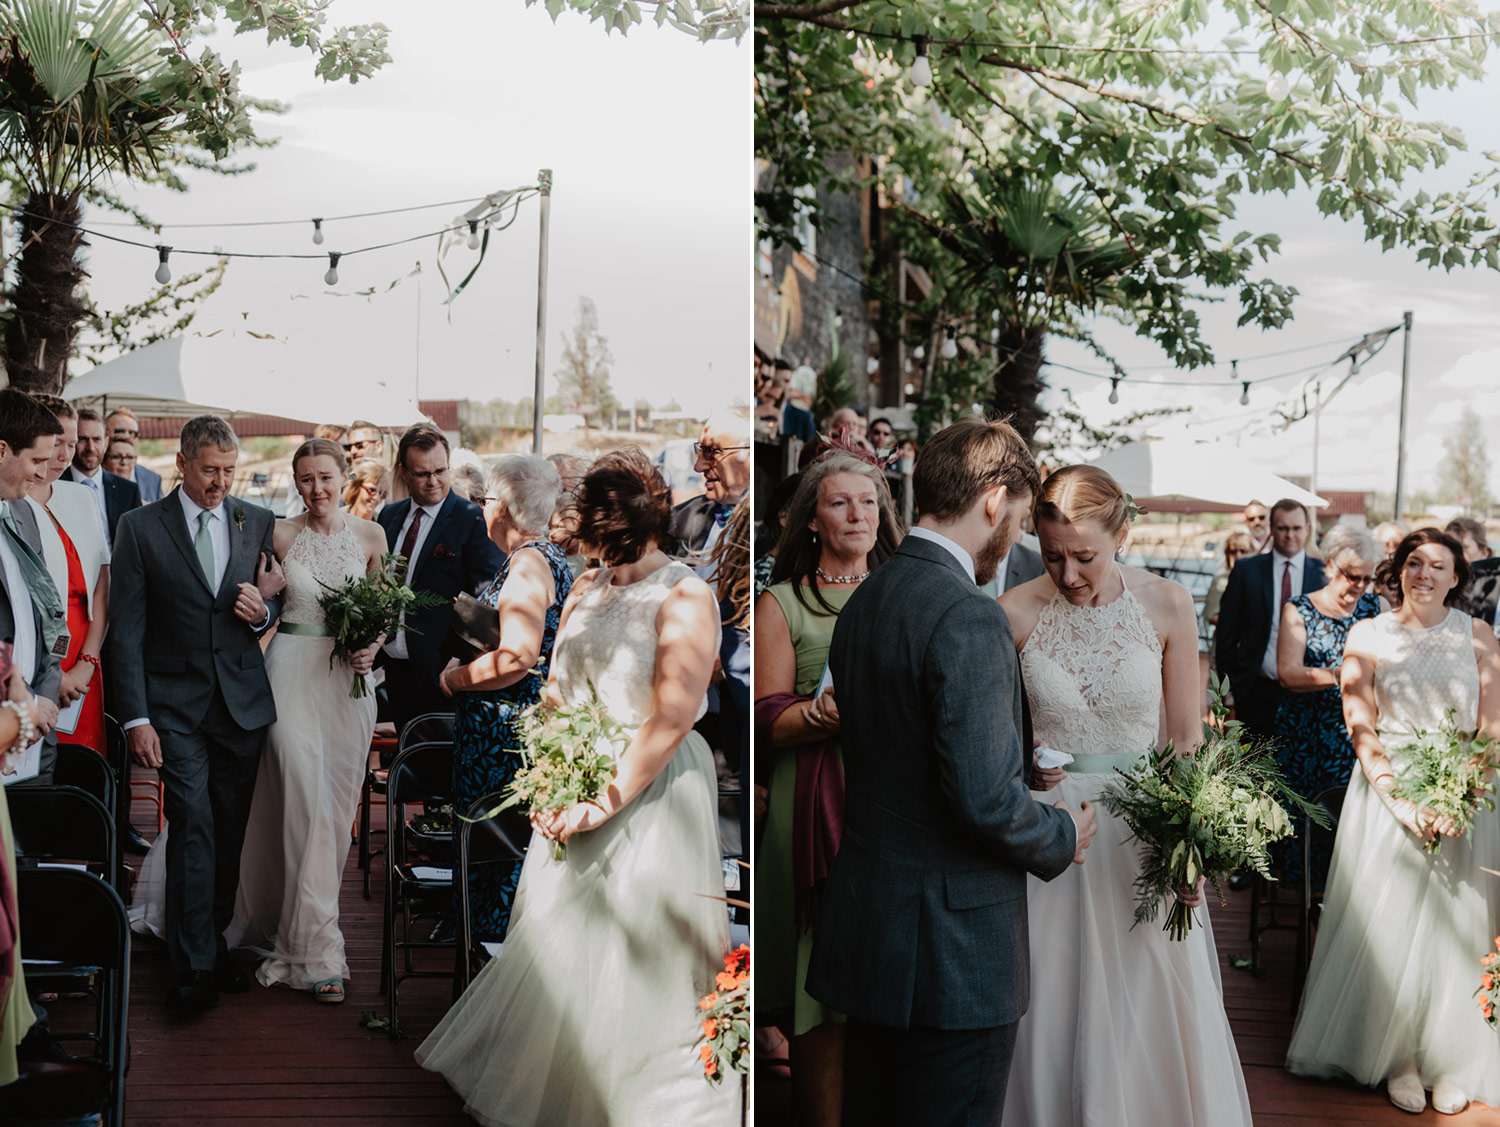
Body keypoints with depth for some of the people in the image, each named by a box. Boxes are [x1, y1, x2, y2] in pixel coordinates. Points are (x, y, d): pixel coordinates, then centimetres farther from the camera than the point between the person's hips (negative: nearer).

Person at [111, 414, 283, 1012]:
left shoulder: (259, 522, 7)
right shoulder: (140, 527, -2)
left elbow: (280, 601, 18)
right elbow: (126, 630, -3)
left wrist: (264, 612, -7)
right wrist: (136, 717, -9)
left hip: (243, 698, 3)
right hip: (176, 704, -3)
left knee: (230, 830, 7)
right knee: (194, 824, -10)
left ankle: (215, 939, 24)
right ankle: (196, 965, -3)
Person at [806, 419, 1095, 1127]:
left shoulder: (863, 602, 8)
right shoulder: (969, 620, -20)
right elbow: (983, 798, -24)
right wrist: (1062, 838, -4)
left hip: (864, 930, 9)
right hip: (954, 950, -8)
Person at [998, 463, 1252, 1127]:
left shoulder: (1167, 606, -5)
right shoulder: (1014, 613, -6)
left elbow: (1185, 740, -1)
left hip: (1146, 831, 0)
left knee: (1154, 1010, 6)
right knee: (1055, 1013, 6)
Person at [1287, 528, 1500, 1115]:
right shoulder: (1368, 635, 3)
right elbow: (1361, 729, -4)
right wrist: (1404, 802, -16)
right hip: (1388, 791, -1)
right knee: (1389, 923, -1)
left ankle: (1452, 1060, 16)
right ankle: (1398, 1056, 13)